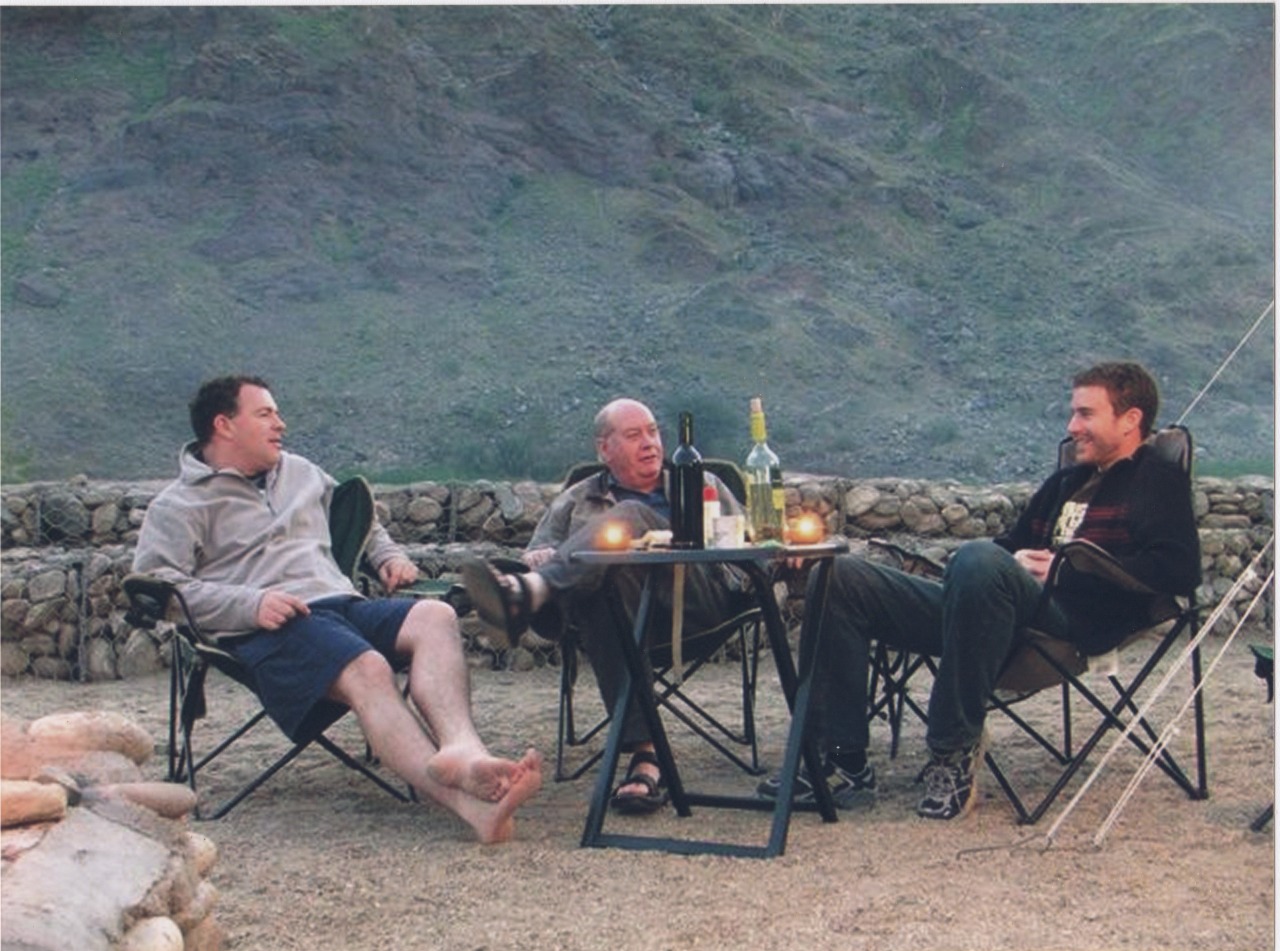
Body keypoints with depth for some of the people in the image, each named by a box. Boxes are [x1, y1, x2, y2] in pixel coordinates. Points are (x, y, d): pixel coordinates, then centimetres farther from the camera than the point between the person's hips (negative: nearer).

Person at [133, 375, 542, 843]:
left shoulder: (300, 473, 30)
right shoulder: (179, 506, 10)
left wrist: (389, 555, 23)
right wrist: (249, 604, -16)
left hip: (344, 603, 6)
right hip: (270, 629, -6)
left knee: (434, 616, -24)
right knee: (368, 669, -35)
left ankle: (461, 750, -51)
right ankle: (466, 801, -52)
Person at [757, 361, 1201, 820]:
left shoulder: (1159, 482, 8)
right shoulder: (1067, 481, 32)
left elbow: (1181, 570, -9)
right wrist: (1015, 559, 8)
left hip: (1075, 620, -8)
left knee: (980, 559, -40)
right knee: (841, 578, -3)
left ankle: (953, 755, -31)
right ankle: (844, 760, -10)